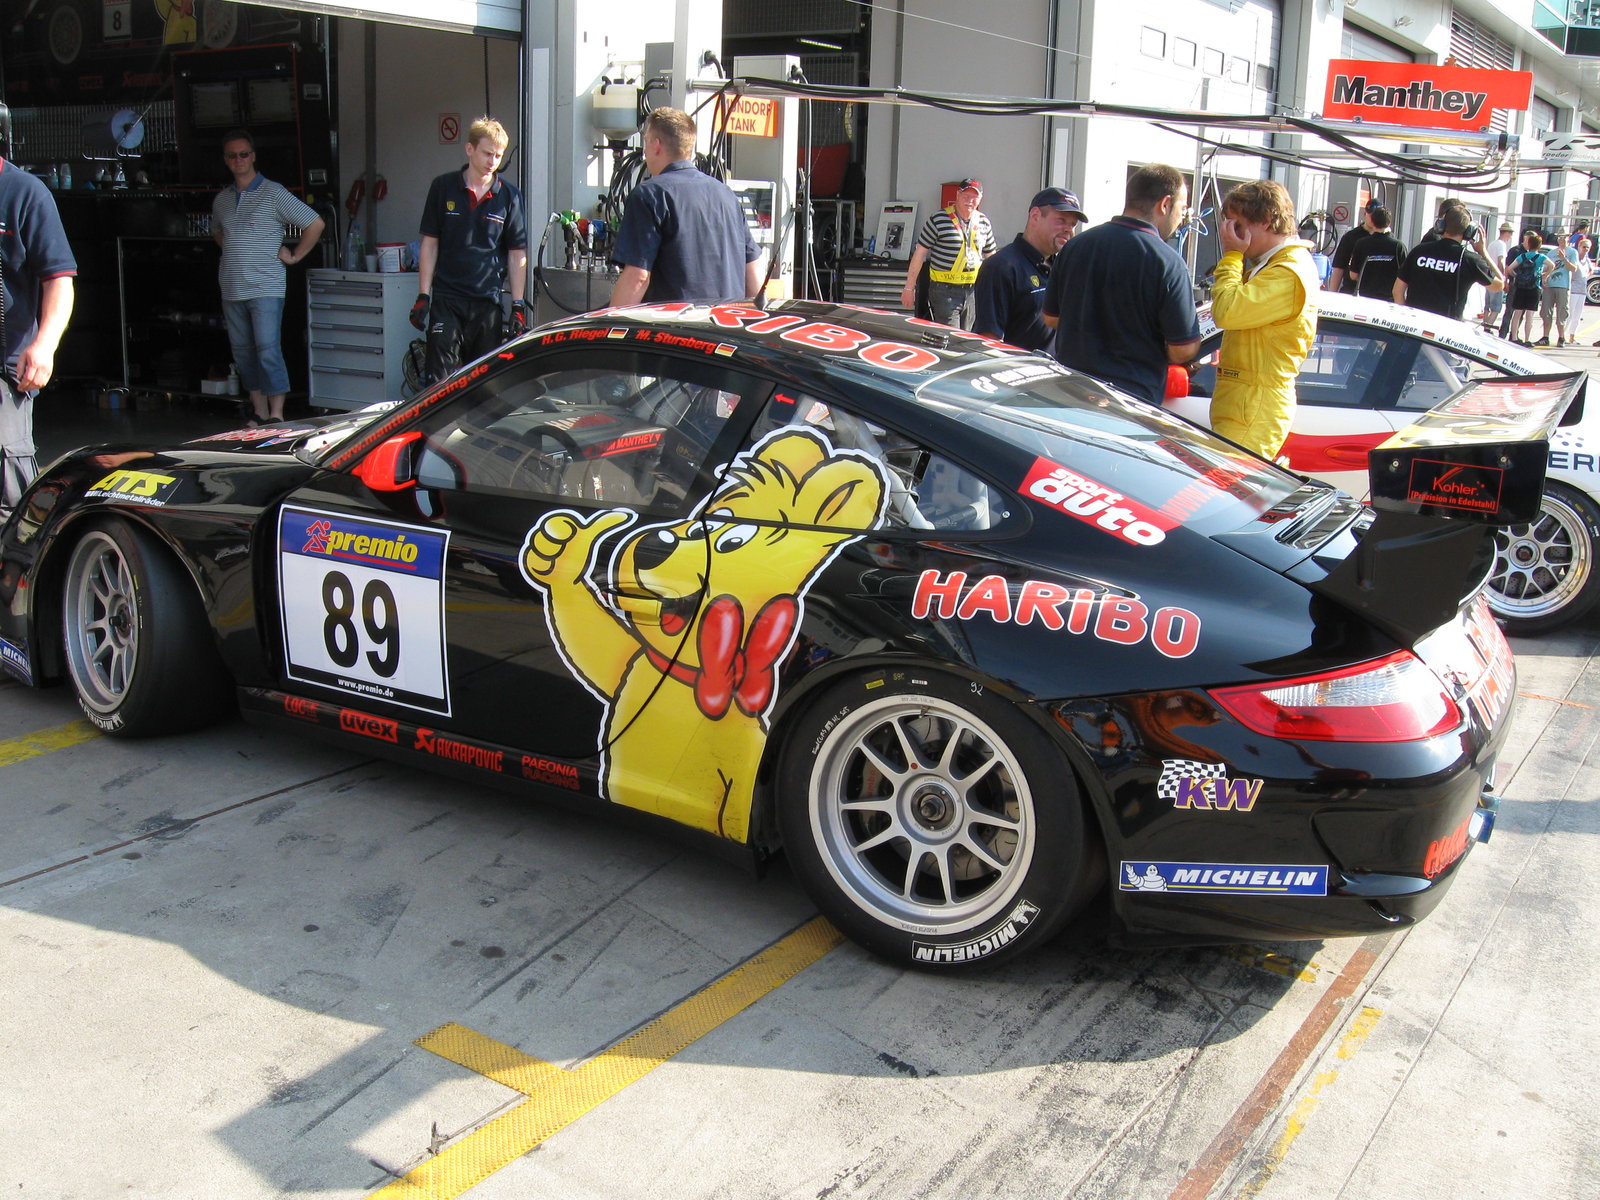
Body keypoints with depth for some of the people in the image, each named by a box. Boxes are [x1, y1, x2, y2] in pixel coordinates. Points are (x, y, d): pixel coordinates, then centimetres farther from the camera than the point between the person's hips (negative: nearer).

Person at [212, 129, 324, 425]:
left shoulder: (274, 193, -3)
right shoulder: (222, 199, 15)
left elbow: (315, 223, -4)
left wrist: (294, 255, -3)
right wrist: (234, 254, 19)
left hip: (266, 288, -6)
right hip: (232, 290, 7)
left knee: (268, 350, -14)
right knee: (243, 353, 8)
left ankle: (277, 415, -12)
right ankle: (259, 412, 16)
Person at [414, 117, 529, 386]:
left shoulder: (509, 196, 3)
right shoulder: (443, 187, 3)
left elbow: (517, 254, 6)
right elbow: (430, 243, 6)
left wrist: (518, 305, 1)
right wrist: (423, 296, 0)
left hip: (488, 302, 1)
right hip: (446, 300, -1)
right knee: (440, 380, -4)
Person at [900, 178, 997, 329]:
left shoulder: (984, 223, 10)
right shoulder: (938, 220, -6)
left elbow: (991, 256, 21)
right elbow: (919, 254, -4)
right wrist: (909, 288, -4)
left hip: (974, 290, 5)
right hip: (945, 290, -5)